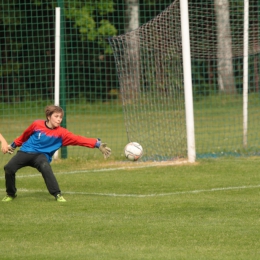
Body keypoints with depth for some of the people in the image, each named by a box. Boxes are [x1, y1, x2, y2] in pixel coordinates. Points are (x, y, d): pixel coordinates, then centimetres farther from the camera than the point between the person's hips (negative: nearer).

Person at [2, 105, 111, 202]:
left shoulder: (61, 133, -10)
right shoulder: (37, 125, -6)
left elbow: (78, 139, -18)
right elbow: (25, 135, 13)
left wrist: (97, 144, -28)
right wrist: (14, 145, 26)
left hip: (41, 155, -2)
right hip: (25, 152, 2)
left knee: (46, 168, -35)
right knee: (9, 168, -16)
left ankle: (57, 195, -27)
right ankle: (10, 194, 10)